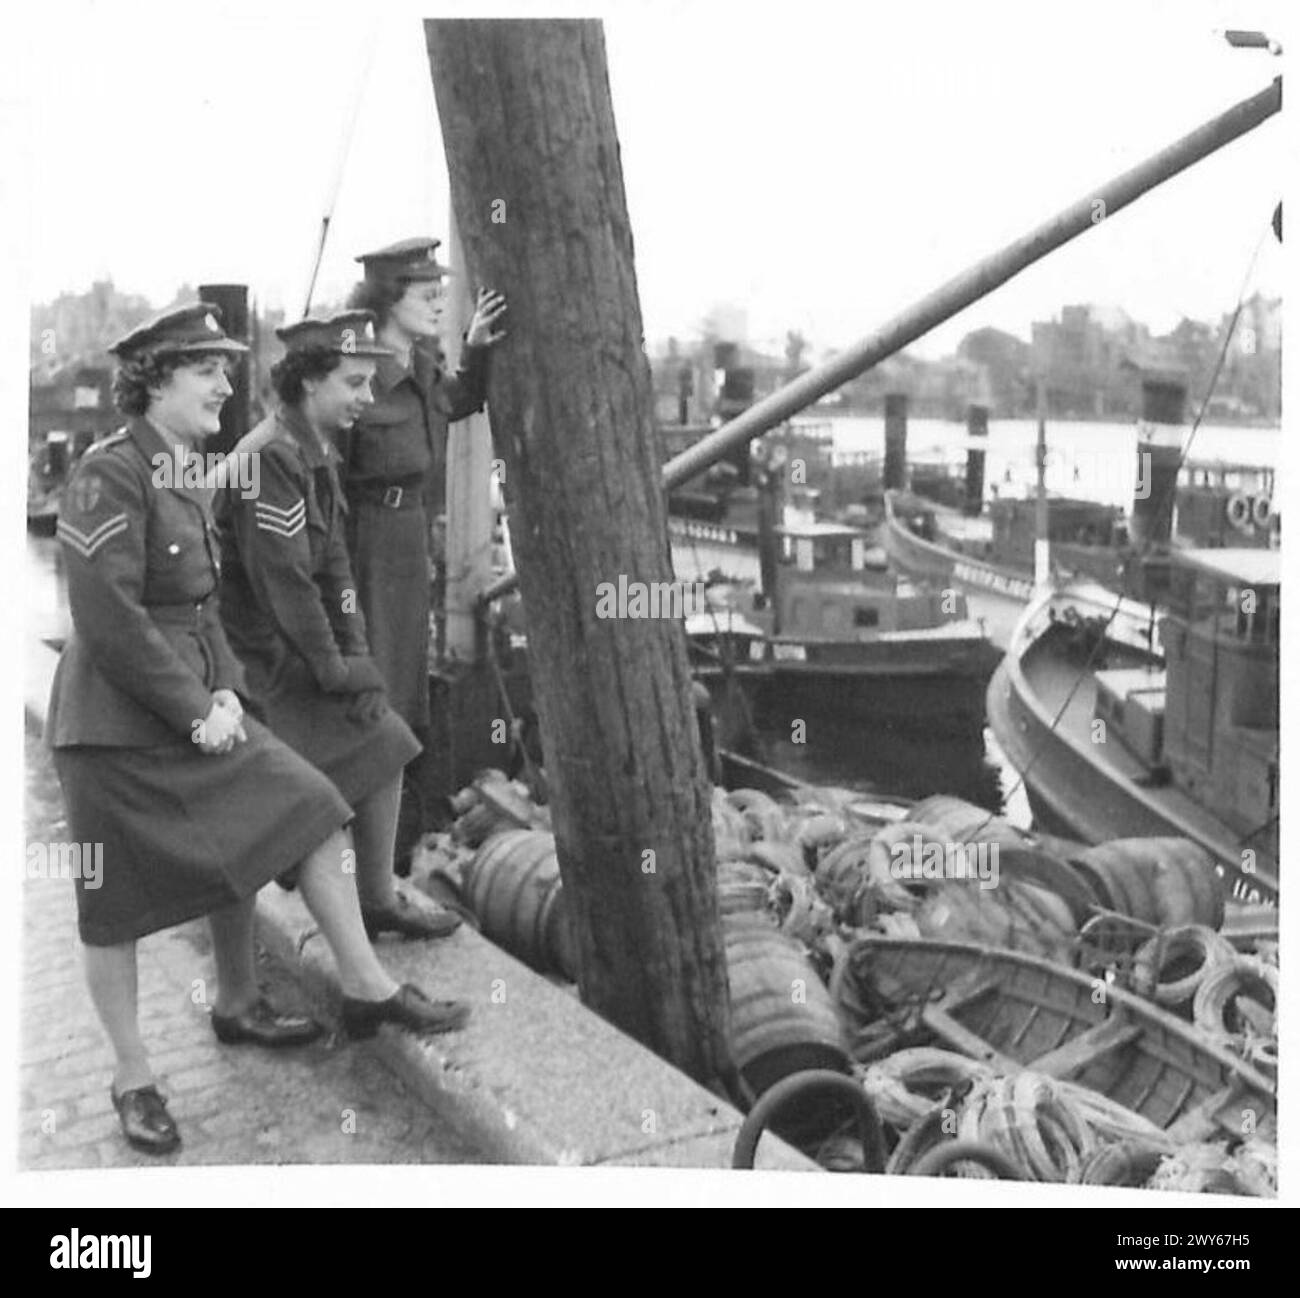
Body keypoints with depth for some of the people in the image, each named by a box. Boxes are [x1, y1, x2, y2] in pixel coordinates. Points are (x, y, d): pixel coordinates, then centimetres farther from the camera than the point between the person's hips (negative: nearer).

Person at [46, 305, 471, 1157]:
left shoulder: (190, 480, 11)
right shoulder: (110, 473, -17)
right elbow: (109, 620, -22)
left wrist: (226, 691, 1)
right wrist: (195, 711, -17)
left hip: (194, 705, 9)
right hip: (118, 722, -8)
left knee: (309, 814, 6)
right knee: (117, 903, 5)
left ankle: (366, 988, 20)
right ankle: (133, 1078, 21)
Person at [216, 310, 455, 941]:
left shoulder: (319, 453, 11)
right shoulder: (269, 460, -23)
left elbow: (333, 563, 10)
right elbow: (284, 580, -24)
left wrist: (355, 656, 1)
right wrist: (335, 670, -16)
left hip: (301, 645, 10)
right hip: (262, 655, -10)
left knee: (384, 747, 10)